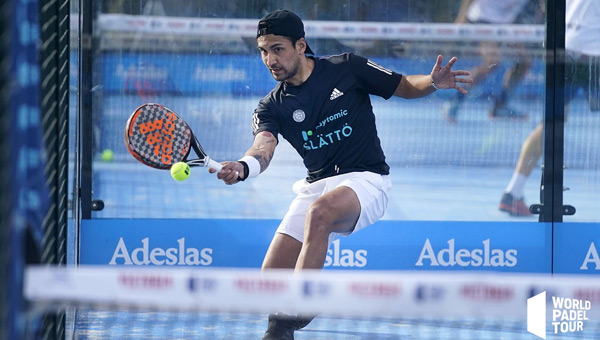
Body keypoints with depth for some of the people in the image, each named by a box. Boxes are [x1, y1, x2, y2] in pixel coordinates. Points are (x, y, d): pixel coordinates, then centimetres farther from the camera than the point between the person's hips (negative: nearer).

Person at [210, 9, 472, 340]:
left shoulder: (347, 68, -4)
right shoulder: (271, 107, 1)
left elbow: (405, 87, 6)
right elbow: (264, 146, -19)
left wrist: (434, 82, -18)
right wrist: (243, 167, -44)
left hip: (365, 180, -4)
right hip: (316, 186, 5)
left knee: (319, 211, -37)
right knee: (272, 275, -9)